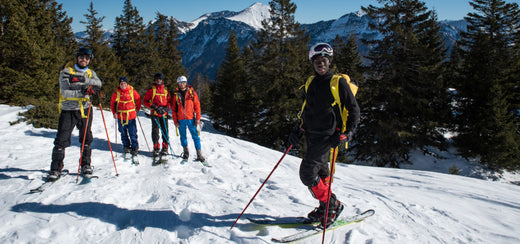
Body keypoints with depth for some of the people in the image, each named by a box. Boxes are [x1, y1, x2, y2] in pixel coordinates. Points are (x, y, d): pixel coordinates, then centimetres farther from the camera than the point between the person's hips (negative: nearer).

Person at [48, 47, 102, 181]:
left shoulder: (90, 73, 12)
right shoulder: (66, 72, 1)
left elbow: (98, 83, -9)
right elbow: (65, 92, -11)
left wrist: (83, 80, -23)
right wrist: (82, 92, -23)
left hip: (85, 110, 3)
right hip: (68, 110, -3)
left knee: (86, 138, 9)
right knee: (61, 140, -5)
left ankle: (86, 165, 22)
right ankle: (56, 169, 4)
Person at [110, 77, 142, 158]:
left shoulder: (132, 92, -2)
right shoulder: (116, 93, 0)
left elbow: (138, 100, 11)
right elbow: (112, 103, 11)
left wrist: (137, 109, 6)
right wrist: (114, 112, 1)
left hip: (131, 116, -1)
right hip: (121, 117, 1)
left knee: (133, 134, 0)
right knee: (123, 133, 11)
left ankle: (134, 148, 10)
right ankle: (126, 146, 27)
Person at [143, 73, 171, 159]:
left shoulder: (166, 90, 13)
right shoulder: (151, 90, 7)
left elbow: (169, 101, 14)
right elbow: (145, 101, 5)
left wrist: (166, 108, -6)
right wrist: (154, 107, -9)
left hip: (164, 114, 2)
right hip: (155, 114, -2)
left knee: (165, 131, 1)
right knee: (155, 131, -4)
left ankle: (165, 148, 10)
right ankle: (156, 149, 2)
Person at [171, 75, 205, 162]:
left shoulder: (192, 93, 1)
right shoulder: (176, 95, 6)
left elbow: (197, 106, 1)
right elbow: (173, 109, 8)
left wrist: (198, 119, -6)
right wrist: (175, 121, 1)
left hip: (191, 119, -2)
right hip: (180, 120, 2)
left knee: (195, 136, -3)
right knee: (183, 137, 10)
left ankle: (199, 154, 1)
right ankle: (185, 152, 25)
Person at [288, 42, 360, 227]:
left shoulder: (338, 83, -6)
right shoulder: (311, 83, 13)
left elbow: (353, 109, -3)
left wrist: (347, 133, -14)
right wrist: (298, 130, 14)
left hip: (327, 135, -7)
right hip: (311, 134, 7)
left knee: (307, 173, -12)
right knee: (320, 172, 14)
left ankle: (332, 204, 6)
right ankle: (325, 208, 28)